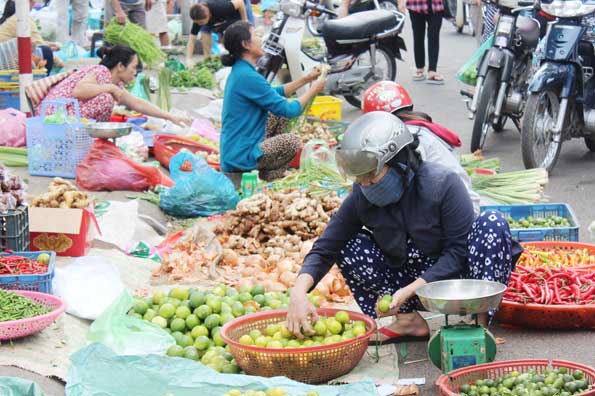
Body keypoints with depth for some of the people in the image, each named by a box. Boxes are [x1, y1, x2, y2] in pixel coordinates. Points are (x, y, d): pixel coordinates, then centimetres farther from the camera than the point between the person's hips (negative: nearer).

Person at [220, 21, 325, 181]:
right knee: (294, 142, 1)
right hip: (241, 156, -9)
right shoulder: (248, 77, -23)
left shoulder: (239, 71, 8)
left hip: (231, 150, 9)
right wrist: (313, 90, -4)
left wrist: (306, 80, 16)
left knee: (280, 109, 16)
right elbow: (289, 110, -18)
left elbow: (274, 93, 22)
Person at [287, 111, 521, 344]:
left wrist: (407, 291, -29)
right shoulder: (361, 199, -9)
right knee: (348, 244, -12)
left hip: (456, 279, -4)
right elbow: (324, 250, -9)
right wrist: (298, 292, -28)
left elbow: (459, 251, -21)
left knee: (492, 223, -28)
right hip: (413, 285, 4)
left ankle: (481, 322, -27)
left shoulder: (442, 183, -21)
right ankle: (408, 320, -9)